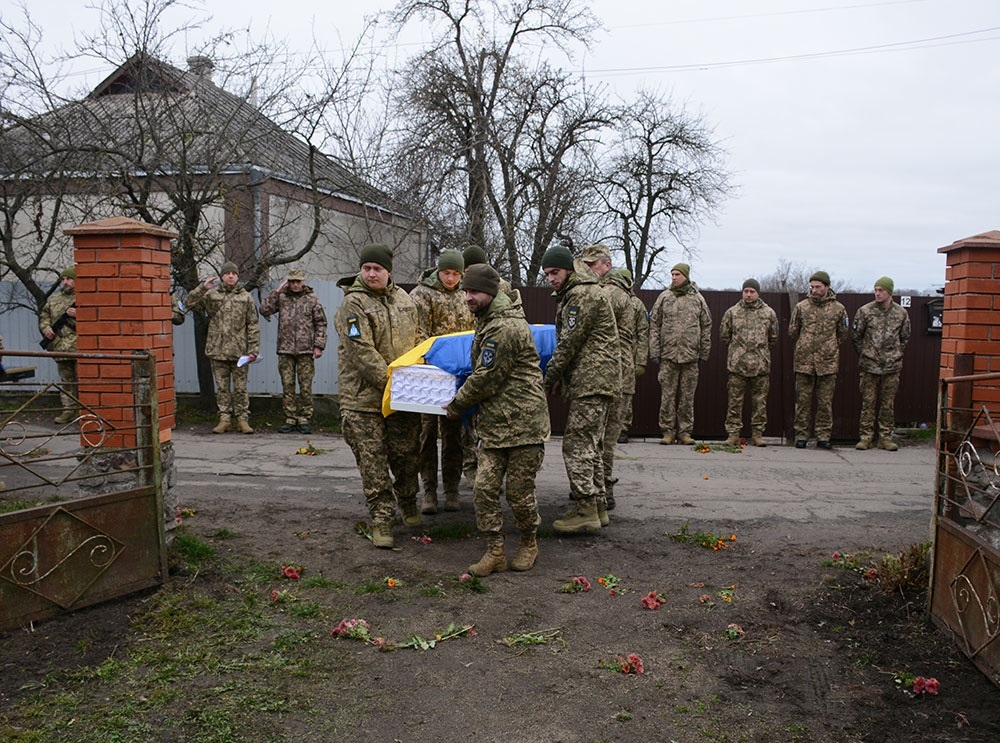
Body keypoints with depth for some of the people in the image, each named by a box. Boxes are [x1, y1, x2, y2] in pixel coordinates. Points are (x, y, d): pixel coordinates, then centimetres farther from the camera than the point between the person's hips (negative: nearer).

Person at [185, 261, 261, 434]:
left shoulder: (245, 297, 4)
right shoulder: (211, 295, 7)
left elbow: (253, 325, 2)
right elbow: (191, 303, -2)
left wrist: (254, 349, -5)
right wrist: (203, 288, -15)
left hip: (239, 351, -1)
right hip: (218, 350, 1)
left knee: (240, 387, 4)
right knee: (222, 387, 7)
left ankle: (242, 419, 11)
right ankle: (225, 419, 14)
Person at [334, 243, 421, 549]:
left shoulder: (403, 298, 11)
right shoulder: (353, 303, -10)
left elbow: (419, 338, 19)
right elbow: (361, 352, -17)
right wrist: (389, 381, -21)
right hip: (365, 397, -5)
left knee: (406, 454, 13)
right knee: (373, 462, 0)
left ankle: (408, 503, 37)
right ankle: (381, 520, 11)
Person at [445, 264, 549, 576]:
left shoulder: (504, 327, -18)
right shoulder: (488, 320, 15)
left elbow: (486, 378, -15)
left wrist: (457, 404, -1)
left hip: (522, 421, -9)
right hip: (493, 424, 9)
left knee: (519, 491, 2)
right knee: (484, 488, 2)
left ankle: (528, 544, 26)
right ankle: (495, 552, 11)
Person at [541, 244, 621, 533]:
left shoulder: (584, 294, -12)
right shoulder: (570, 295, 22)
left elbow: (569, 342, -16)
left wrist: (549, 378, -8)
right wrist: (561, 378, 15)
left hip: (592, 381, -11)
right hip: (592, 381, 11)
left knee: (577, 444, -11)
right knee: (591, 444, 14)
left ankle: (586, 510, -8)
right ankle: (597, 507, 21)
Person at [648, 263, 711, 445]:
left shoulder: (697, 299, 7)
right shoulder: (664, 297, 6)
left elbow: (706, 326, 11)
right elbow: (654, 325, 6)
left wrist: (703, 353, 7)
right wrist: (655, 352, 0)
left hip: (690, 355, 0)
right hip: (668, 355, 0)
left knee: (687, 396, 4)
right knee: (668, 395, 0)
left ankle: (685, 432, 12)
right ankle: (668, 431, 8)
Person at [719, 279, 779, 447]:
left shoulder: (768, 313, 8)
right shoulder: (732, 312, 6)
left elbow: (773, 338, 18)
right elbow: (723, 335, 13)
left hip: (761, 365, 1)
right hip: (737, 364, -1)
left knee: (759, 401, 5)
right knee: (735, 401, 0)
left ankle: (757, 434, 13)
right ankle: (733, 434, 6)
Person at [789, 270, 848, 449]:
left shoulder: (838, 308, 5)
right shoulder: (801, 307, 4)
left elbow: (843, 333, 17)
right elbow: (793, 331, 15)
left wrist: (830, 347, 14)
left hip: (828, 362, 0)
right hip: (804, 362, 0)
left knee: (825, 402, 3)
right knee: (803, 400, 3)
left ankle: (823, 436, 11)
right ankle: (801, 436, 10)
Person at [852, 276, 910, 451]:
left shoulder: (901, 313, 5)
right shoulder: (865, 311, 0)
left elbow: (904, 338, 18)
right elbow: (855, 336, 8)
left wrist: (896, 355, 12)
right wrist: (864, 354, 8)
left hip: (892, 366, 1)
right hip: (869, 366, -1)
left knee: (888, 404, 6)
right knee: (868, 402, 0)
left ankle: (885, 437, 13)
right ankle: (866, 436, 7)